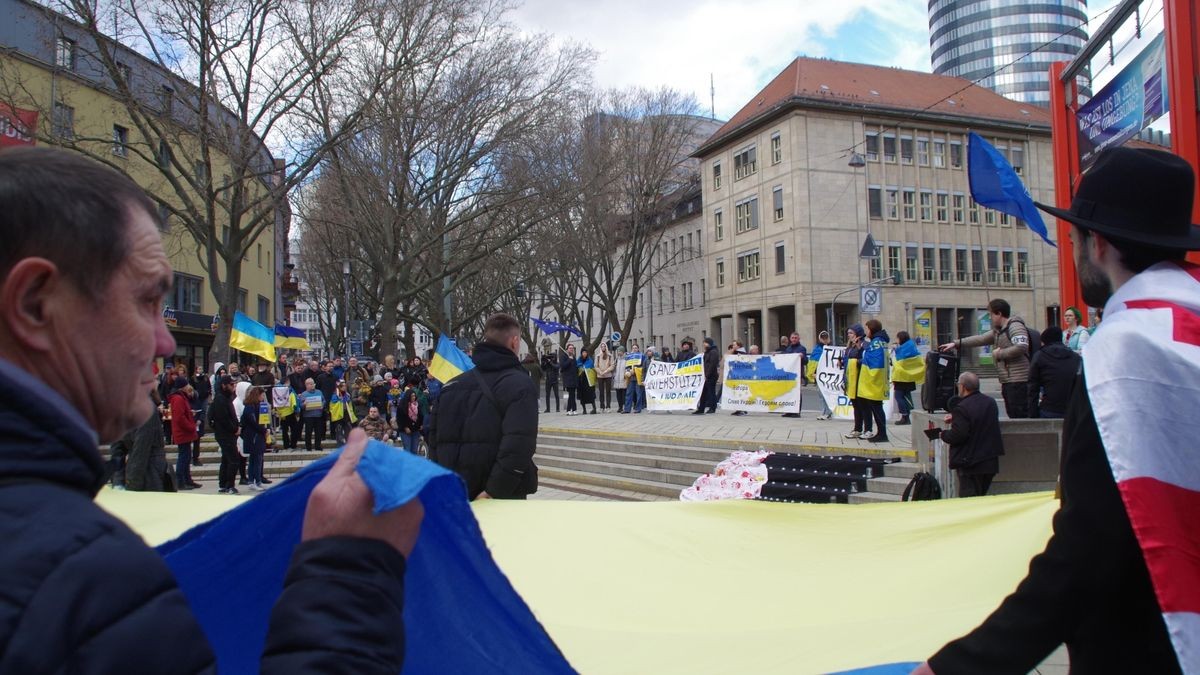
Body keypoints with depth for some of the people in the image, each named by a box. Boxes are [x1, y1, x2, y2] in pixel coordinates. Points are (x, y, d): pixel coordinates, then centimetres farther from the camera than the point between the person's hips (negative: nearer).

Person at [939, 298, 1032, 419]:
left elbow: (1021, 347, -23)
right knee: (1012, 415, 9)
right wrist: (956, 344, 23)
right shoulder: (998, 331, 20)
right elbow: (981, 338, 26)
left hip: (1018, 381, -10)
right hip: (1007, 381, 10)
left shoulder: (1015, 326, -9)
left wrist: (1000, 353, -11)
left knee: (1020, 416, -12)